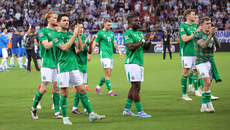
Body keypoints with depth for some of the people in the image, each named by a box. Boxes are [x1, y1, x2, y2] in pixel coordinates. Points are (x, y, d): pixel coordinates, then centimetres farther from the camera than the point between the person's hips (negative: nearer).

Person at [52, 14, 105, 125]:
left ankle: (91, 114, 6)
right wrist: (74, 35, -17)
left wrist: (78, 35, -10)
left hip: (74, 66, 6)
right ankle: (65, 117, 9)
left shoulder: (71, 34, 13)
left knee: (82, 90, 4)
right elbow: (64, 48, -19)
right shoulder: (56, 36, -5)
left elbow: (79, 47, 3)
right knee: (64, 93, -1)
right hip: (63, 67, -5)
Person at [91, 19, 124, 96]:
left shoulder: (111, 33, 15)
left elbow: (114, 43, 20)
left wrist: (119, 51, 9)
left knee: (109, 74, 8)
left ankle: (98, 87, 21)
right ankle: (110, 91, -9)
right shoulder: (100, 33, -4)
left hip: (110, 55, 7)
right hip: (104, 55, -7)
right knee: (107, 73, -10)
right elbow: (94, 44, -3)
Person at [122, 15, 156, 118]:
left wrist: (150, 40, -2)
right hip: (132, 62, -9)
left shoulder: (140, 33, 18)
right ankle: (140, 112, -9)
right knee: (136, 87, -9)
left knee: (135, 87, 11)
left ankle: (126, 110, 18)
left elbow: (146, 48, 17)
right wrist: (144, 40, -19)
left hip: (140, 63, 9)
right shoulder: (128, 33, -8)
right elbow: (131, 47, -20)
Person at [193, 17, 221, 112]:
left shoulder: (211, 34, 12)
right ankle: (209, 104, -15)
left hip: (210, 61, 6)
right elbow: (203, 45, -22)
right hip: (201, 61, -6)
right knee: (207, 83, -18)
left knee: (207, 85, 6)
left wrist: (214, 36, -14)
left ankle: (204, 106, 13)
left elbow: (218, 46, 1)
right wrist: (210, 35, -26)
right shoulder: (197, 35, -7)